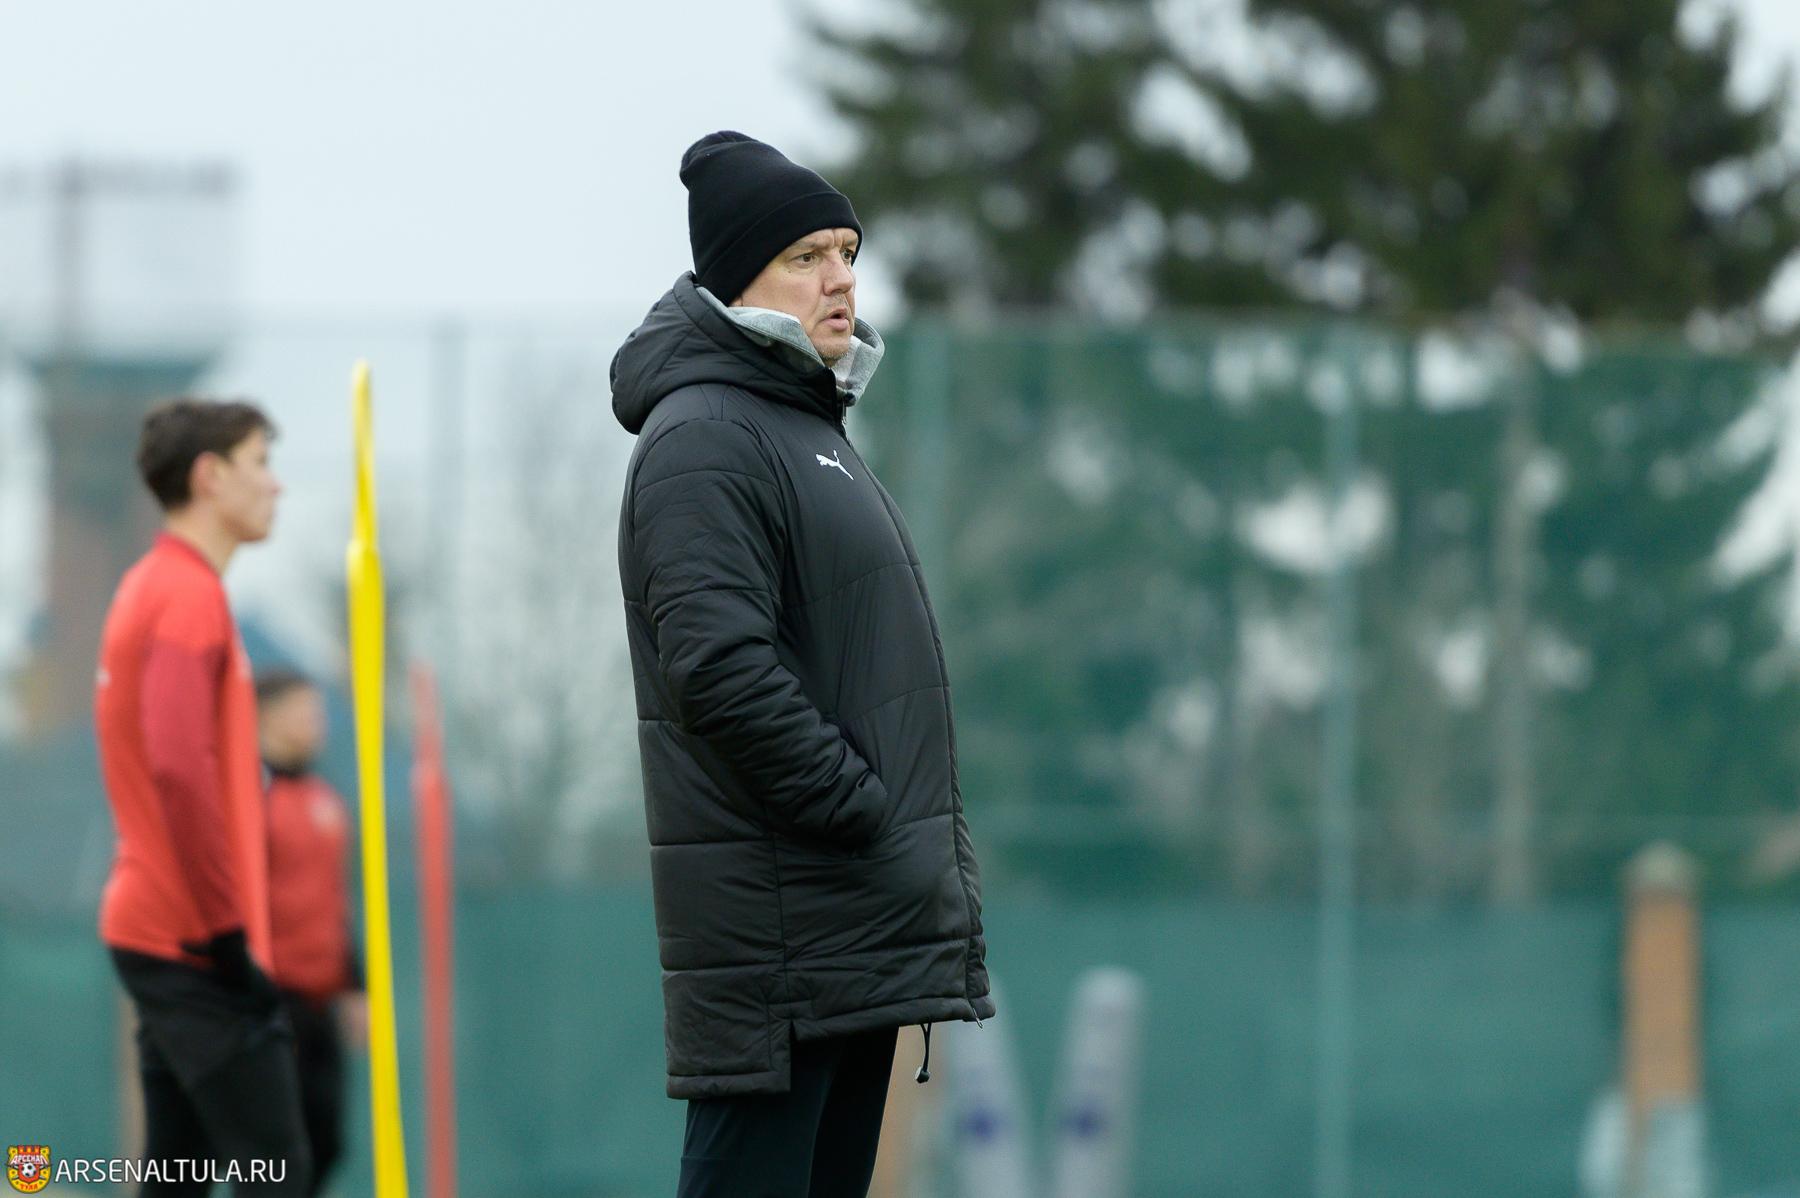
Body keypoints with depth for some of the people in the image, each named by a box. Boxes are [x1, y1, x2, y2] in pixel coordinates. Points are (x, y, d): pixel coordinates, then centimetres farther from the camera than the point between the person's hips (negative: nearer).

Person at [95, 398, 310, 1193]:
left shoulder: (156, 588, 18)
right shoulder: (189, 595, -13)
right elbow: (180, 770, -23)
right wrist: (227, 933, -21)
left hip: (154, 935, 10)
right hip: (190, 941, -10)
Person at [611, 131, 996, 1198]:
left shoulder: (810, 429, 22)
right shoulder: (703, 437, -11)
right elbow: (720, 669, -22)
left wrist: (930, 847, 16)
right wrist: (859, 810, -18)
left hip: (861, 921, 10)